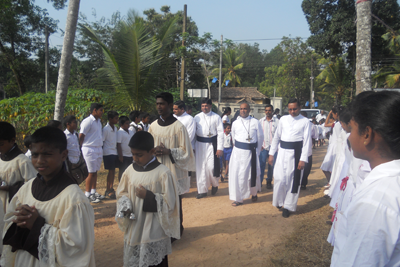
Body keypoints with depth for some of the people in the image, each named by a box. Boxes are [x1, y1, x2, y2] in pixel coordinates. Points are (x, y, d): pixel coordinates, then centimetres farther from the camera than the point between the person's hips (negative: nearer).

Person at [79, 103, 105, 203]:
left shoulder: (98, 121, 13)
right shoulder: (87, 121, -13)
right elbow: (81, 136, -13)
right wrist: (82, 148, -12)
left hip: (98, 149, 8)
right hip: (90, 149, -8)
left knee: (95, 171, 14)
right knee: (91, 173, -2)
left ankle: (93, 192, 25)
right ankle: (87, 195, 9)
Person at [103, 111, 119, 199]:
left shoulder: (116, 128, 11)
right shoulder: (106, 129, -12)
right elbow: (101, 142, -10)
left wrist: (119, 154, 15)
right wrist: (102, 153, -11)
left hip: (115, 152, 7)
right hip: (108, 153, -7)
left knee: (113, 171, 10)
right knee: (111, 171, -5)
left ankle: (110, 189, 20)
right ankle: (109, 190, 5)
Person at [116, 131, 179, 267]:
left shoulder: (163, 173, -15)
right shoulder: (130, 170, 0)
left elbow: (169, 203, -11)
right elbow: (122, 193, 12)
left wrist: (148, 197, -21)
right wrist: (125, 206, -8)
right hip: (133, 230, 5)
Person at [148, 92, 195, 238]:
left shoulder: (178, 127, -10)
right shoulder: (153, 126, 4)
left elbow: (185, 151, -7)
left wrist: (168, 151, -21)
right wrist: (154, 151, -8)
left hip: (174, 170, -4)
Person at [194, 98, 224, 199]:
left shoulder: (216, 117, -2)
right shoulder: (197, 117, 5)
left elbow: (220, 133, -4)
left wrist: (220, 148, -10)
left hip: (211, 144, -3)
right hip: (200, 144, 3)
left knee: (211, 166, -7)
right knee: (200, 167, 5)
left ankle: (215, 184, 24)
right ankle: (202, 190, 18)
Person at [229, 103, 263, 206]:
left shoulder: (255, 122, -1)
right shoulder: (235, 123, 6)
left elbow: (260, 138, 6)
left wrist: (256, 151, 8)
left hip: (251, 151, -2)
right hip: (238, 151, 2)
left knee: (252, 174, 7)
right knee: (236, 174, 1)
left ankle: (254, 193, 36)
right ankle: (238, 198, 14)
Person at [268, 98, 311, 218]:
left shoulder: (305, 122, -1)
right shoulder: (283, 119, 8)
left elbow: (307, 141, -4)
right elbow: (276, 137, 12)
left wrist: (303, 159, -12)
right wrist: (271, 154, 9)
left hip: (296, 153, -2)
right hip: (283, 151, 2)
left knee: (293, 180, 5)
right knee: (280, 179, 0)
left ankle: (288, 206, 18)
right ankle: (279, 202, 23)